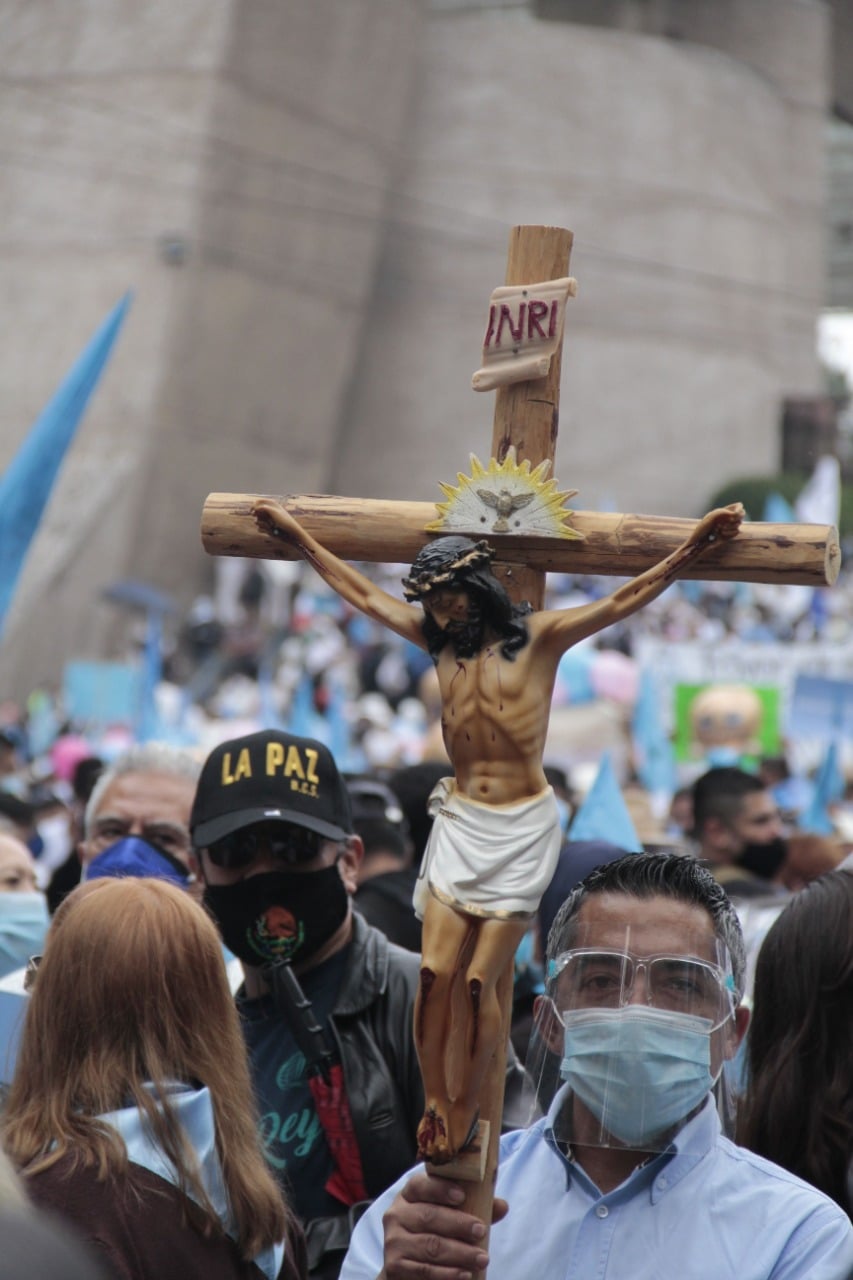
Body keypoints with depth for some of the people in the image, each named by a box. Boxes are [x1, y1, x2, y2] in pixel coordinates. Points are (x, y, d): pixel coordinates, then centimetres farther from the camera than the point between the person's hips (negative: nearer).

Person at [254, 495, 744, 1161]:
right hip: (460, 823, 4)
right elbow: (362, 591, 18)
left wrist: (696, 545, -17)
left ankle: (465, 1111, 5)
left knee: (481, 979, -7)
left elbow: (625, 600, -8)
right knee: (436, 971, -8)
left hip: (523, 830, -3)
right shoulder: (437, 639, 9)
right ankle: (435, 1103, 5)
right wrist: (298, 535, 24)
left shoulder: (539, 636, -3)